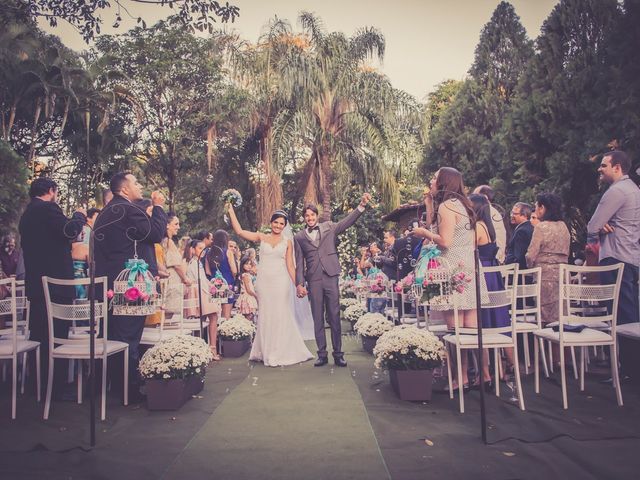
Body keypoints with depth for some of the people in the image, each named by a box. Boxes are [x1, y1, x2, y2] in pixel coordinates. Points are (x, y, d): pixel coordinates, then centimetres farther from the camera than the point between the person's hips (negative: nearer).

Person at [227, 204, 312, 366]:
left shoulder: (287, 242, 7)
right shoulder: (261, 237, 8)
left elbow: (290, 265, 5)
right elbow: (239, 231, 1)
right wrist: (231, 211, -1)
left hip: (281, 282, -1)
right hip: (263, 282, 1)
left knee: (281, 316, 1)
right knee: (265, 316, 5)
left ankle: (281, 353, 12)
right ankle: (267, 353, 16)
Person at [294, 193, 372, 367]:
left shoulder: (328, 227, 11)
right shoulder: (299, 237, 10)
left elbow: (348, 221, 2)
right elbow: (299, 263, 7)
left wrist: (362, 205, -11)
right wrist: (299, 283, -1)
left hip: (331, 276, 0)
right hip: (313, 280, 0)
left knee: (334, 317, 2)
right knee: (318, 319, 4)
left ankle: (338, 354, 9)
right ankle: (322, 355, 12)